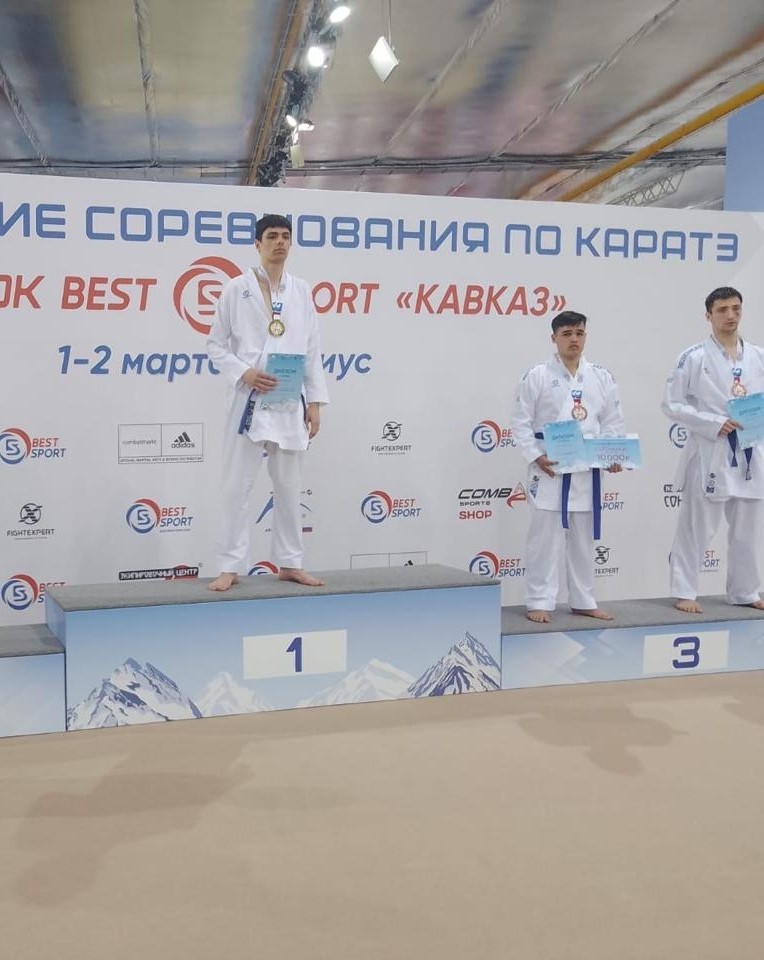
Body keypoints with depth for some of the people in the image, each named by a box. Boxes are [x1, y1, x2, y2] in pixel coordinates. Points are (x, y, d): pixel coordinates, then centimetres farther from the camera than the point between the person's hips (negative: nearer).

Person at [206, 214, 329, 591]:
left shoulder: (301, 291, 8)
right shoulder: (237, 288, 0)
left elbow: (312, 351, 8)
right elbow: (216, 345, 1)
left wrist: (315, 401, 3)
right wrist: (244, 373, -15)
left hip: (290, 403, 3)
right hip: (250, 401, -3)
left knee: (289, 486, 10)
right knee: (236, 486, -1)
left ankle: (290, 564, 22)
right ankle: (230, 567, 8)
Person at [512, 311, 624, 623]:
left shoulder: (601, 377, 7)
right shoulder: (537, 376, -4)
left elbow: (613, 422, 8)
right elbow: (521, 422, -5)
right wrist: (535, 457, -15)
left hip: (587, 469, 4)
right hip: (549, 468, -4)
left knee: (584, 537, 13)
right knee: (545, 536, -2)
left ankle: (583, 601, 25)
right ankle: (539, 602, 9)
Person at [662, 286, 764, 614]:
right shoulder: (694, 357, -6)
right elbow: (671, 404, -9)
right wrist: (715, 423, -17)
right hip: (709, 453, -5)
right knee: (696, 529, 1)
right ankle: (684, 592, 12)